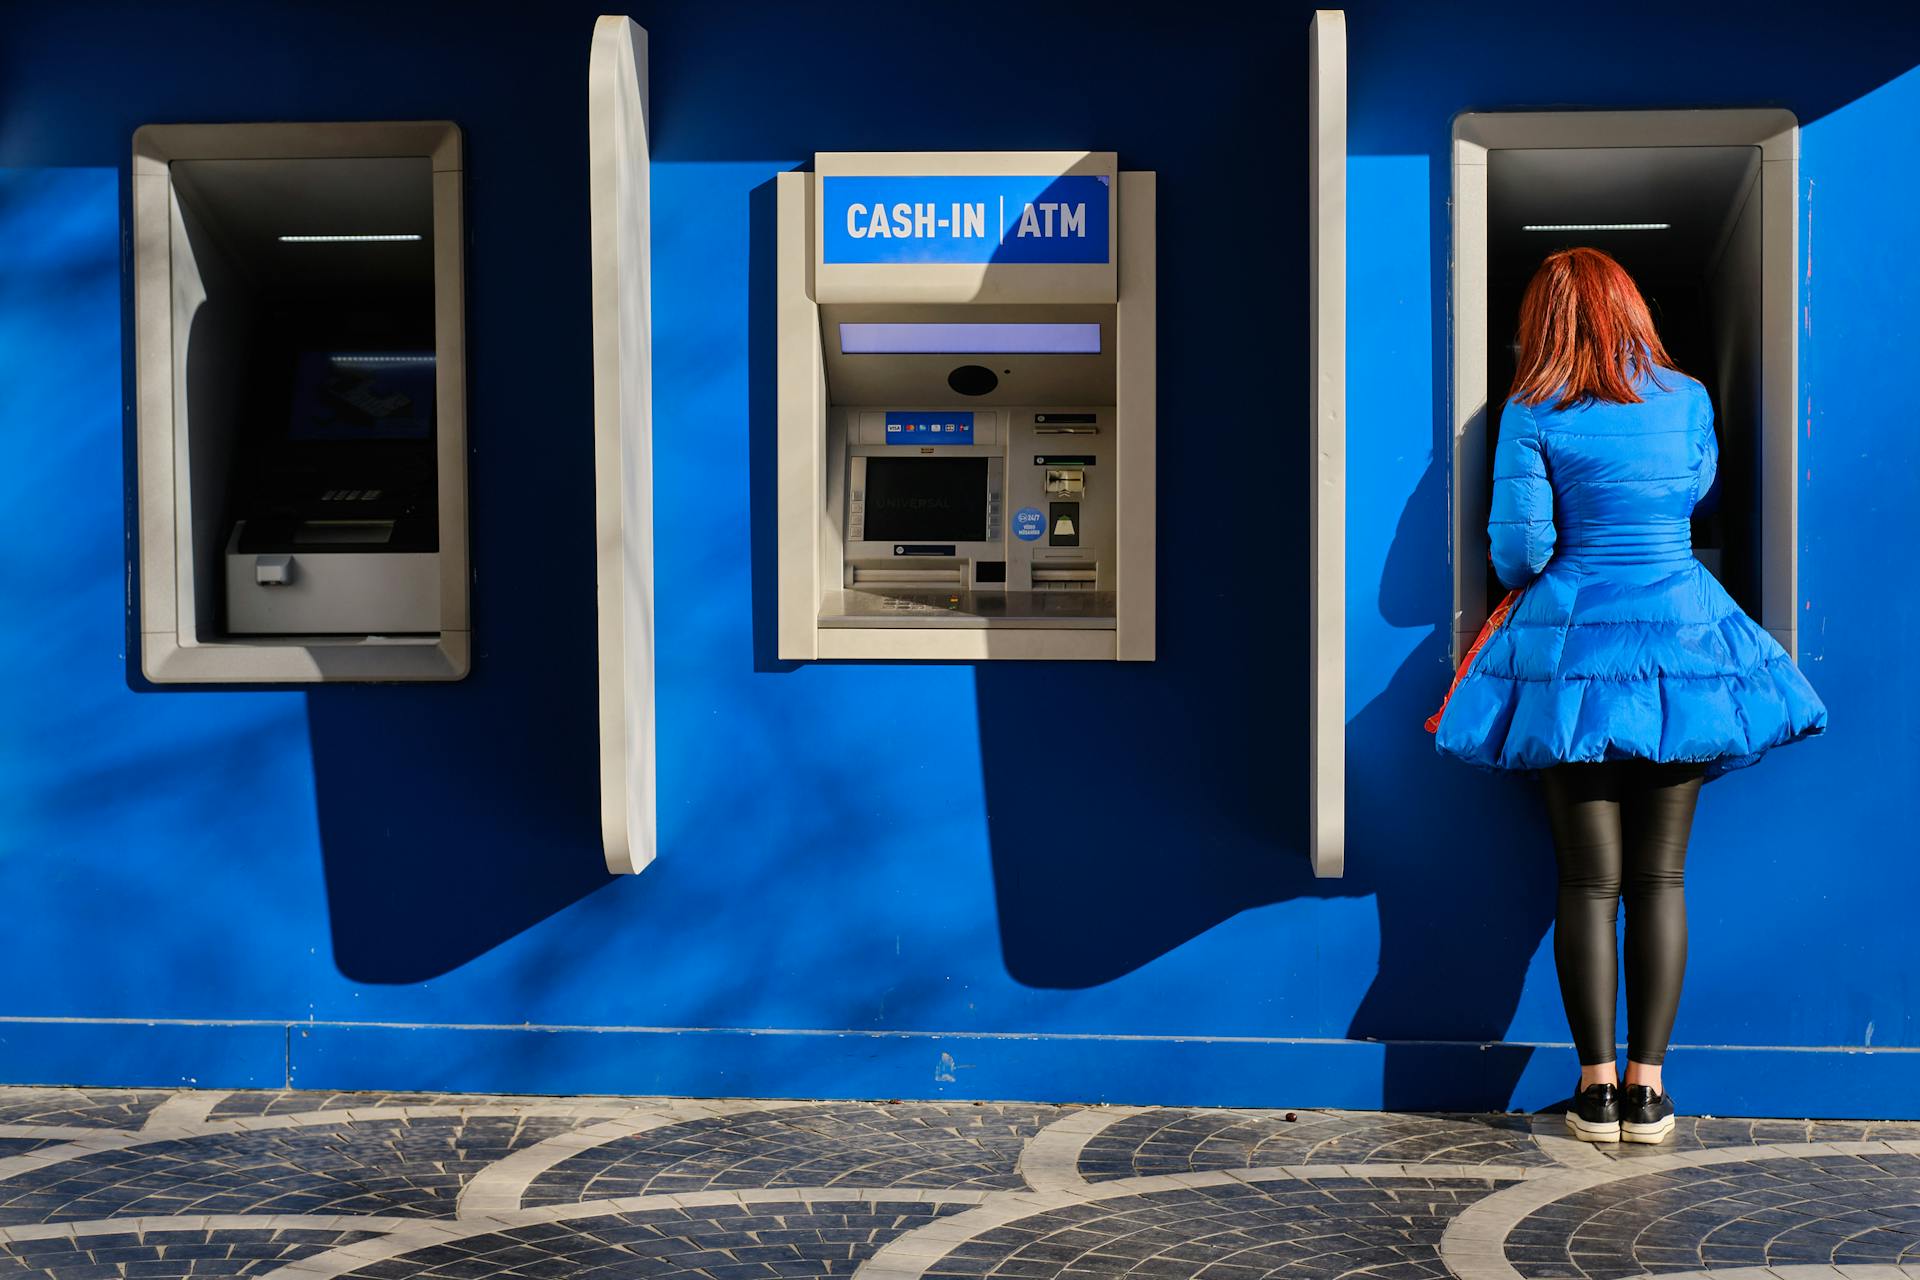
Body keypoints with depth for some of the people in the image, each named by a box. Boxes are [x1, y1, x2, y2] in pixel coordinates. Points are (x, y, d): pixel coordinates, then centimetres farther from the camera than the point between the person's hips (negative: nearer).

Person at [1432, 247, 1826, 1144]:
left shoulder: (1531, 416, -4)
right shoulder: (1687, 400, 4)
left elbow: (1519, 552, -6)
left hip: (1572, 655, -1)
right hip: (1683, 649, 2)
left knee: (1589, 882, 4)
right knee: (1660, 878, 6)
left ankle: (1596, 1087, 7)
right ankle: (1646, 1086, 8)